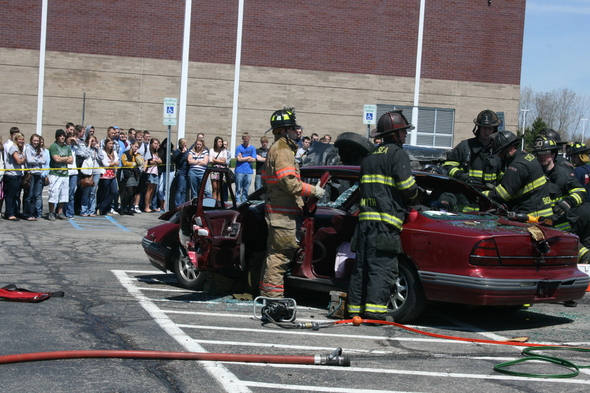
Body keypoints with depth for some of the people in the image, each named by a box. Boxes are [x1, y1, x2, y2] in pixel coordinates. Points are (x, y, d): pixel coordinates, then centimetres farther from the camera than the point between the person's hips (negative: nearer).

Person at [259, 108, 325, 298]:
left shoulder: (275, 149, 20)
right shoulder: (283, 150, -14)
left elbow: (265, 180, 24)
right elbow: (289, 182, -22)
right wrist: (313, 190, -14)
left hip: (275, 209, 11)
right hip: (282, 212, -11)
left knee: (274, 252, 16)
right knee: (281, 253, -8)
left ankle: (266, 292, 23)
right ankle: (273, 293, -6)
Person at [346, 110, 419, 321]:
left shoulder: (370, 156, 22)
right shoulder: (397, 154, -4)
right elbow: (407, 187, -12)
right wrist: (414, 195, 9)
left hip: (365, 218, 8)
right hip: (385, 221, -8)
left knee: (361, 266, 9)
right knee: (382, 267, -8)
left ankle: (355, 309, 11)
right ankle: (375, 309, -12)